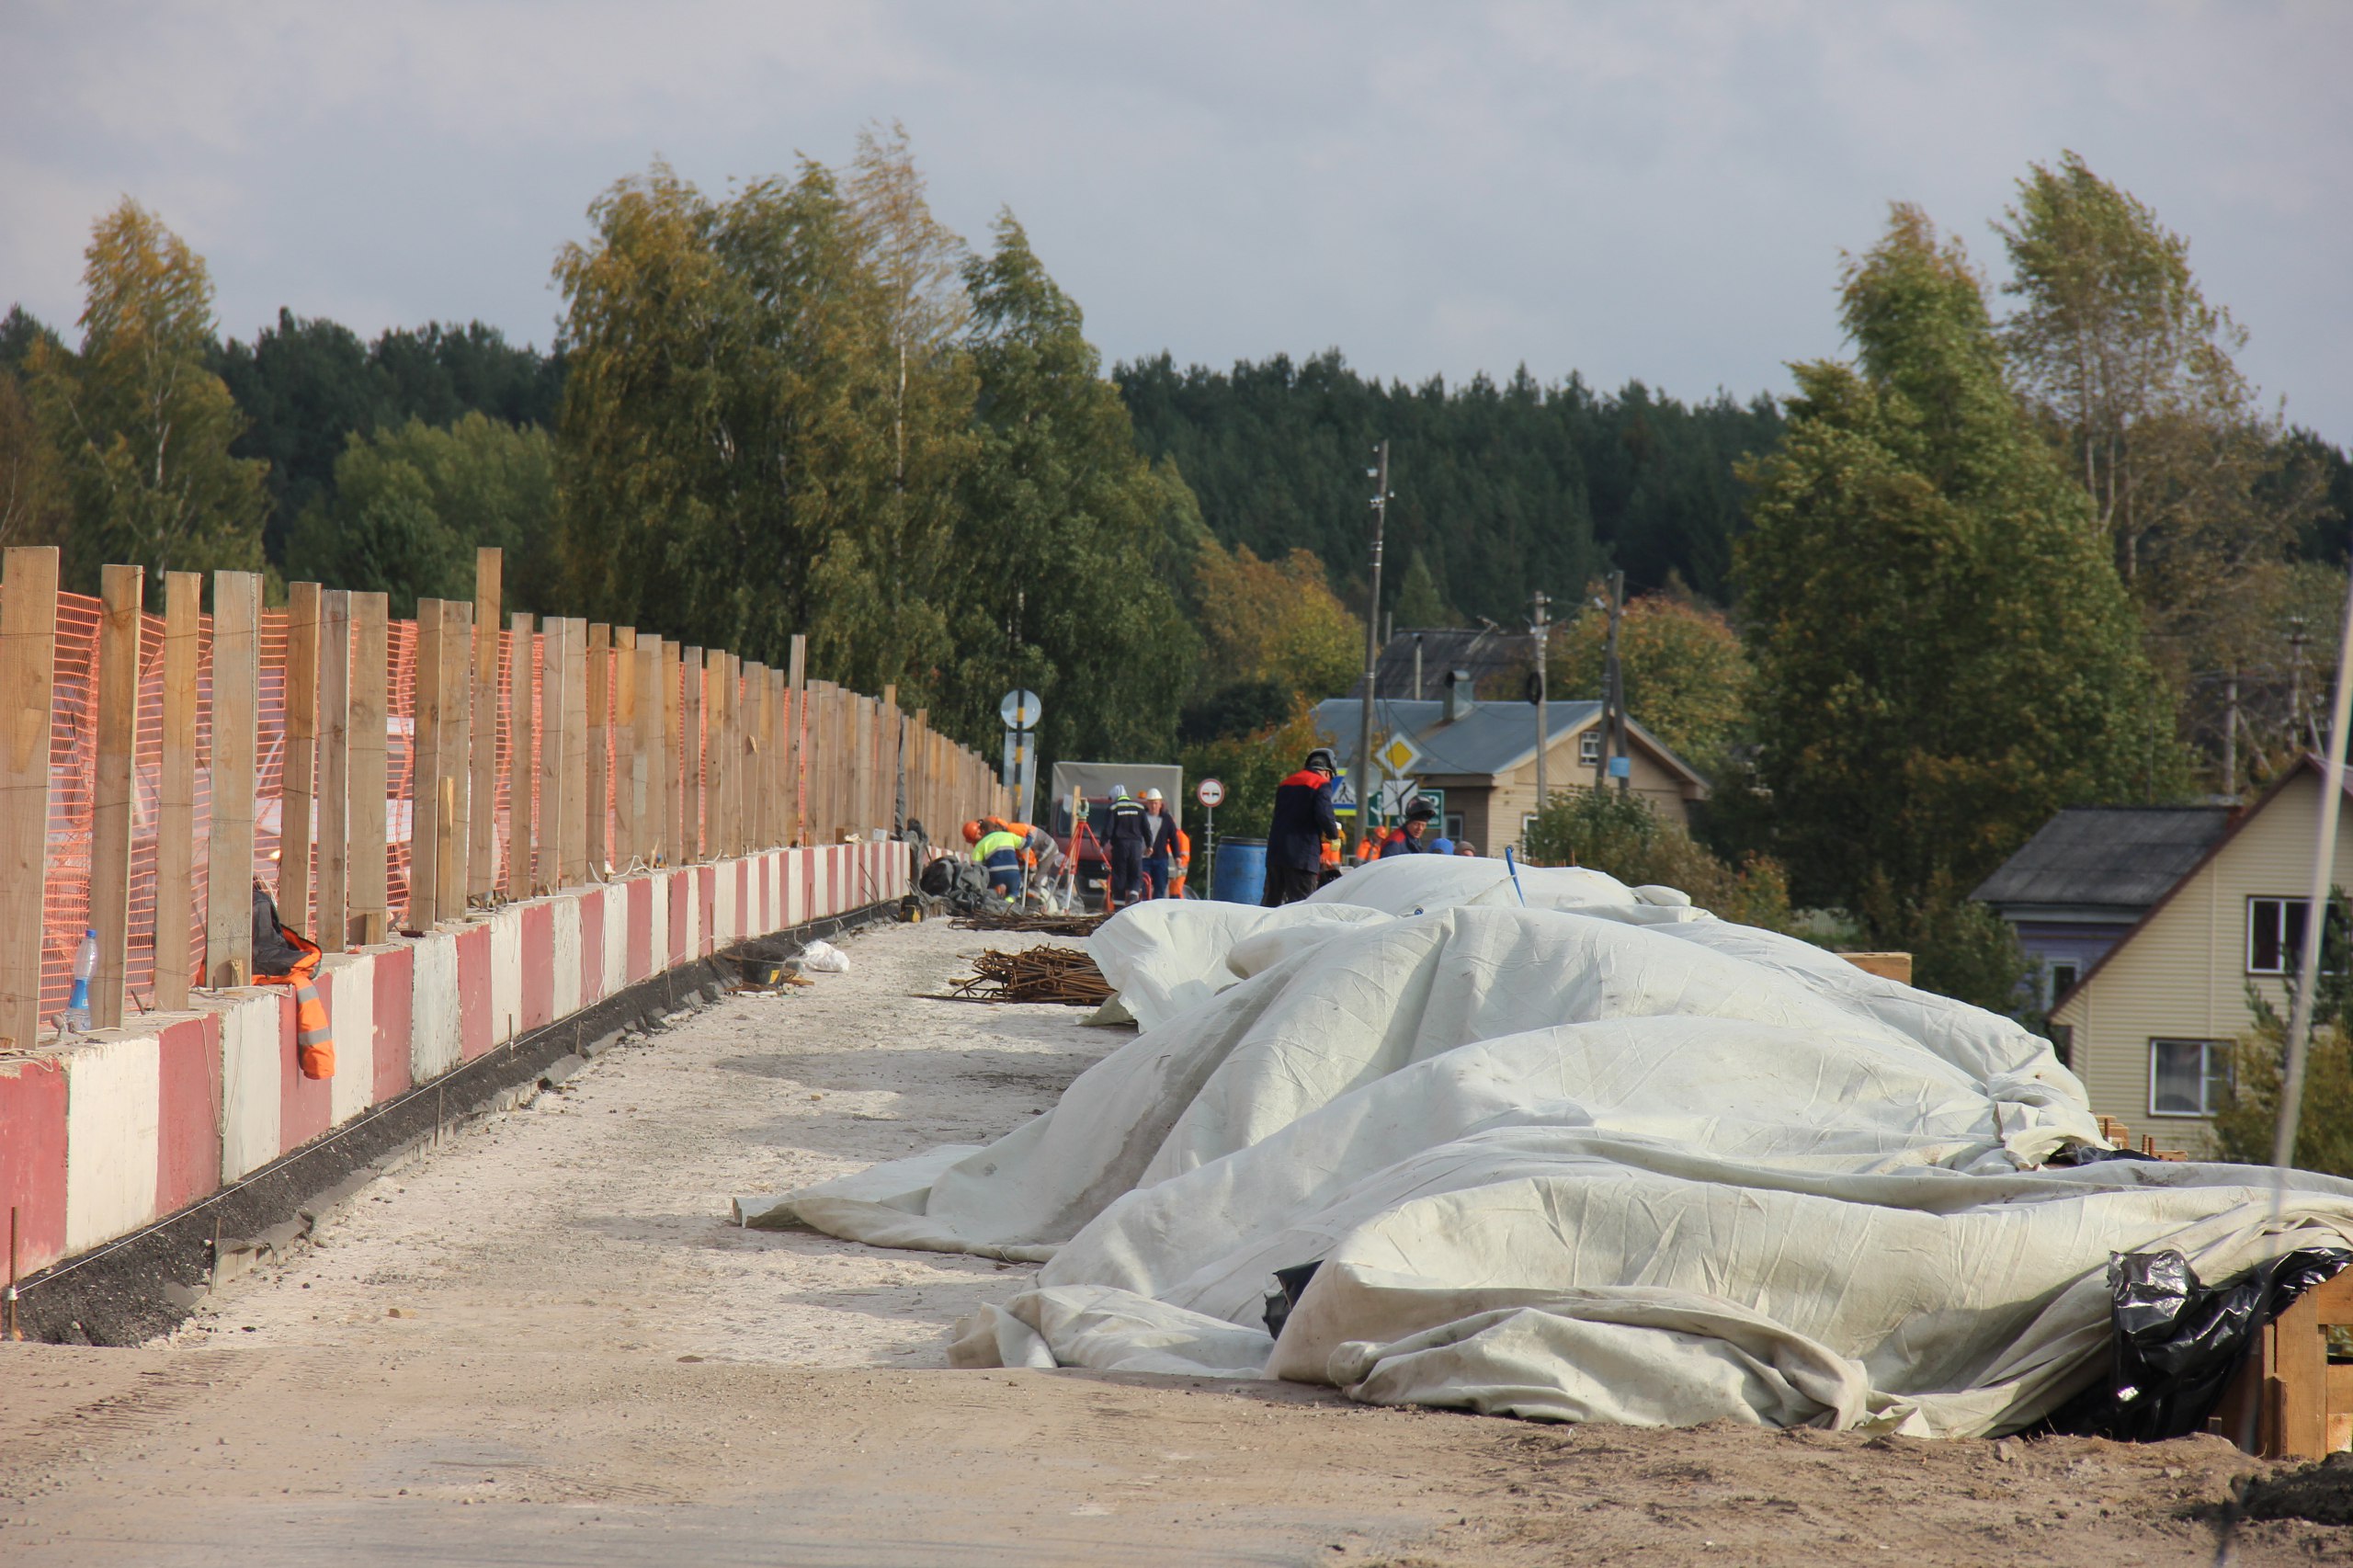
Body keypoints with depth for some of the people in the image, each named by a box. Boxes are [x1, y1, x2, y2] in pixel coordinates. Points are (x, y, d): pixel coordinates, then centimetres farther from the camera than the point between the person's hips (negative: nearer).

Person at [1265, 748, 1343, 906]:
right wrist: (1334, 835, 2)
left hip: (1275, 851, 7)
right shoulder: (1321, 784, -4)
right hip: (1302, 855, -7)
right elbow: (1324, 815, -17)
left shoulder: (1286, 783, 20)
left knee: (1271, 900, 15)